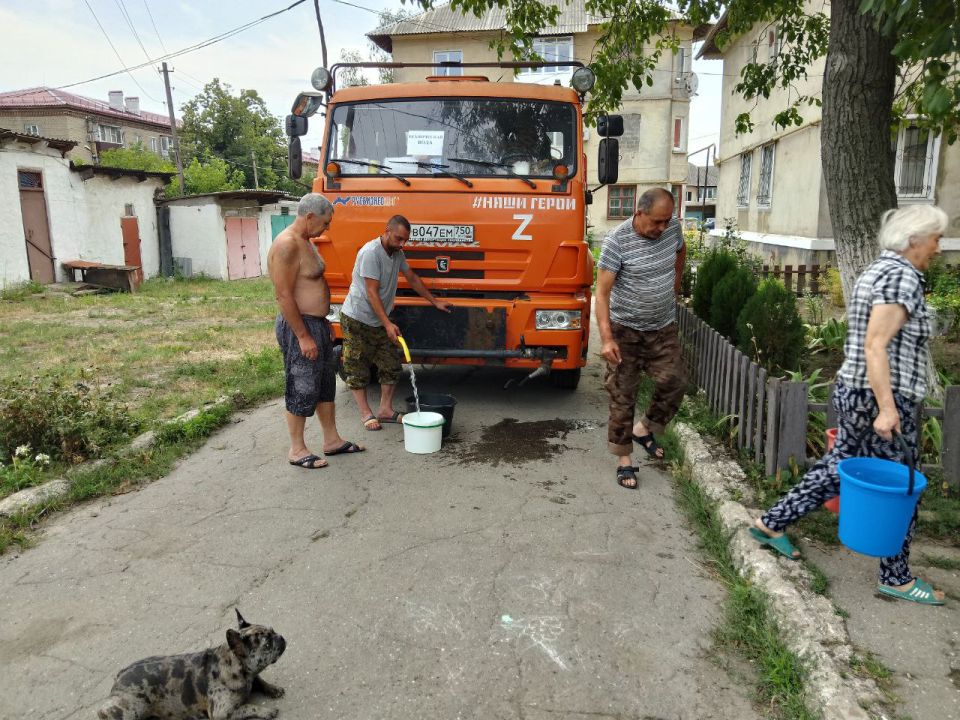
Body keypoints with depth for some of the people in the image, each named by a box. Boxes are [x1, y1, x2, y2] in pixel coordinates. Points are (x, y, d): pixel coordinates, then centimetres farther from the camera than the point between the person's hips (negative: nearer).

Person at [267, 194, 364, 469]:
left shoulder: (305, 241, 13)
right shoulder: (286, 245, -19)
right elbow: (284, 296, -22)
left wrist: (324, 323, 21)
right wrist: (304, 336, -22)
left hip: (317, 323, 10)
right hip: (299, 326, -10)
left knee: (326, 384, 16)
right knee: (302, 390, 0)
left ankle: (332, 440, 28)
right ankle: (297, 450, 13)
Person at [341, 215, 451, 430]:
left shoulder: (397, 253, 5)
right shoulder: (371, 252, -21)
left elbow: (412, 279, 18)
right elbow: (372, 293, -24)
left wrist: (435, 302, 19)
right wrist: (388, 324, -27)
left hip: (379, 322, 8)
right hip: (357, 319, -8)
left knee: (391, 366, 6)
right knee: (357, 369, 1)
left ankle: (386, 410, 15)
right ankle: (366, 413, 10)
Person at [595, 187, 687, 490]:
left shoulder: (672, 227, -3)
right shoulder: (617, 241, -20)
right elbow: (602, 292, -21)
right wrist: (606, 338, -28)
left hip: (663, 328, 5)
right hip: (625, 330, -5)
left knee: (674, 382, -3)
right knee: (622, 395, 0)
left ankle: (643, 429, 21)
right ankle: (623, 458, 12)